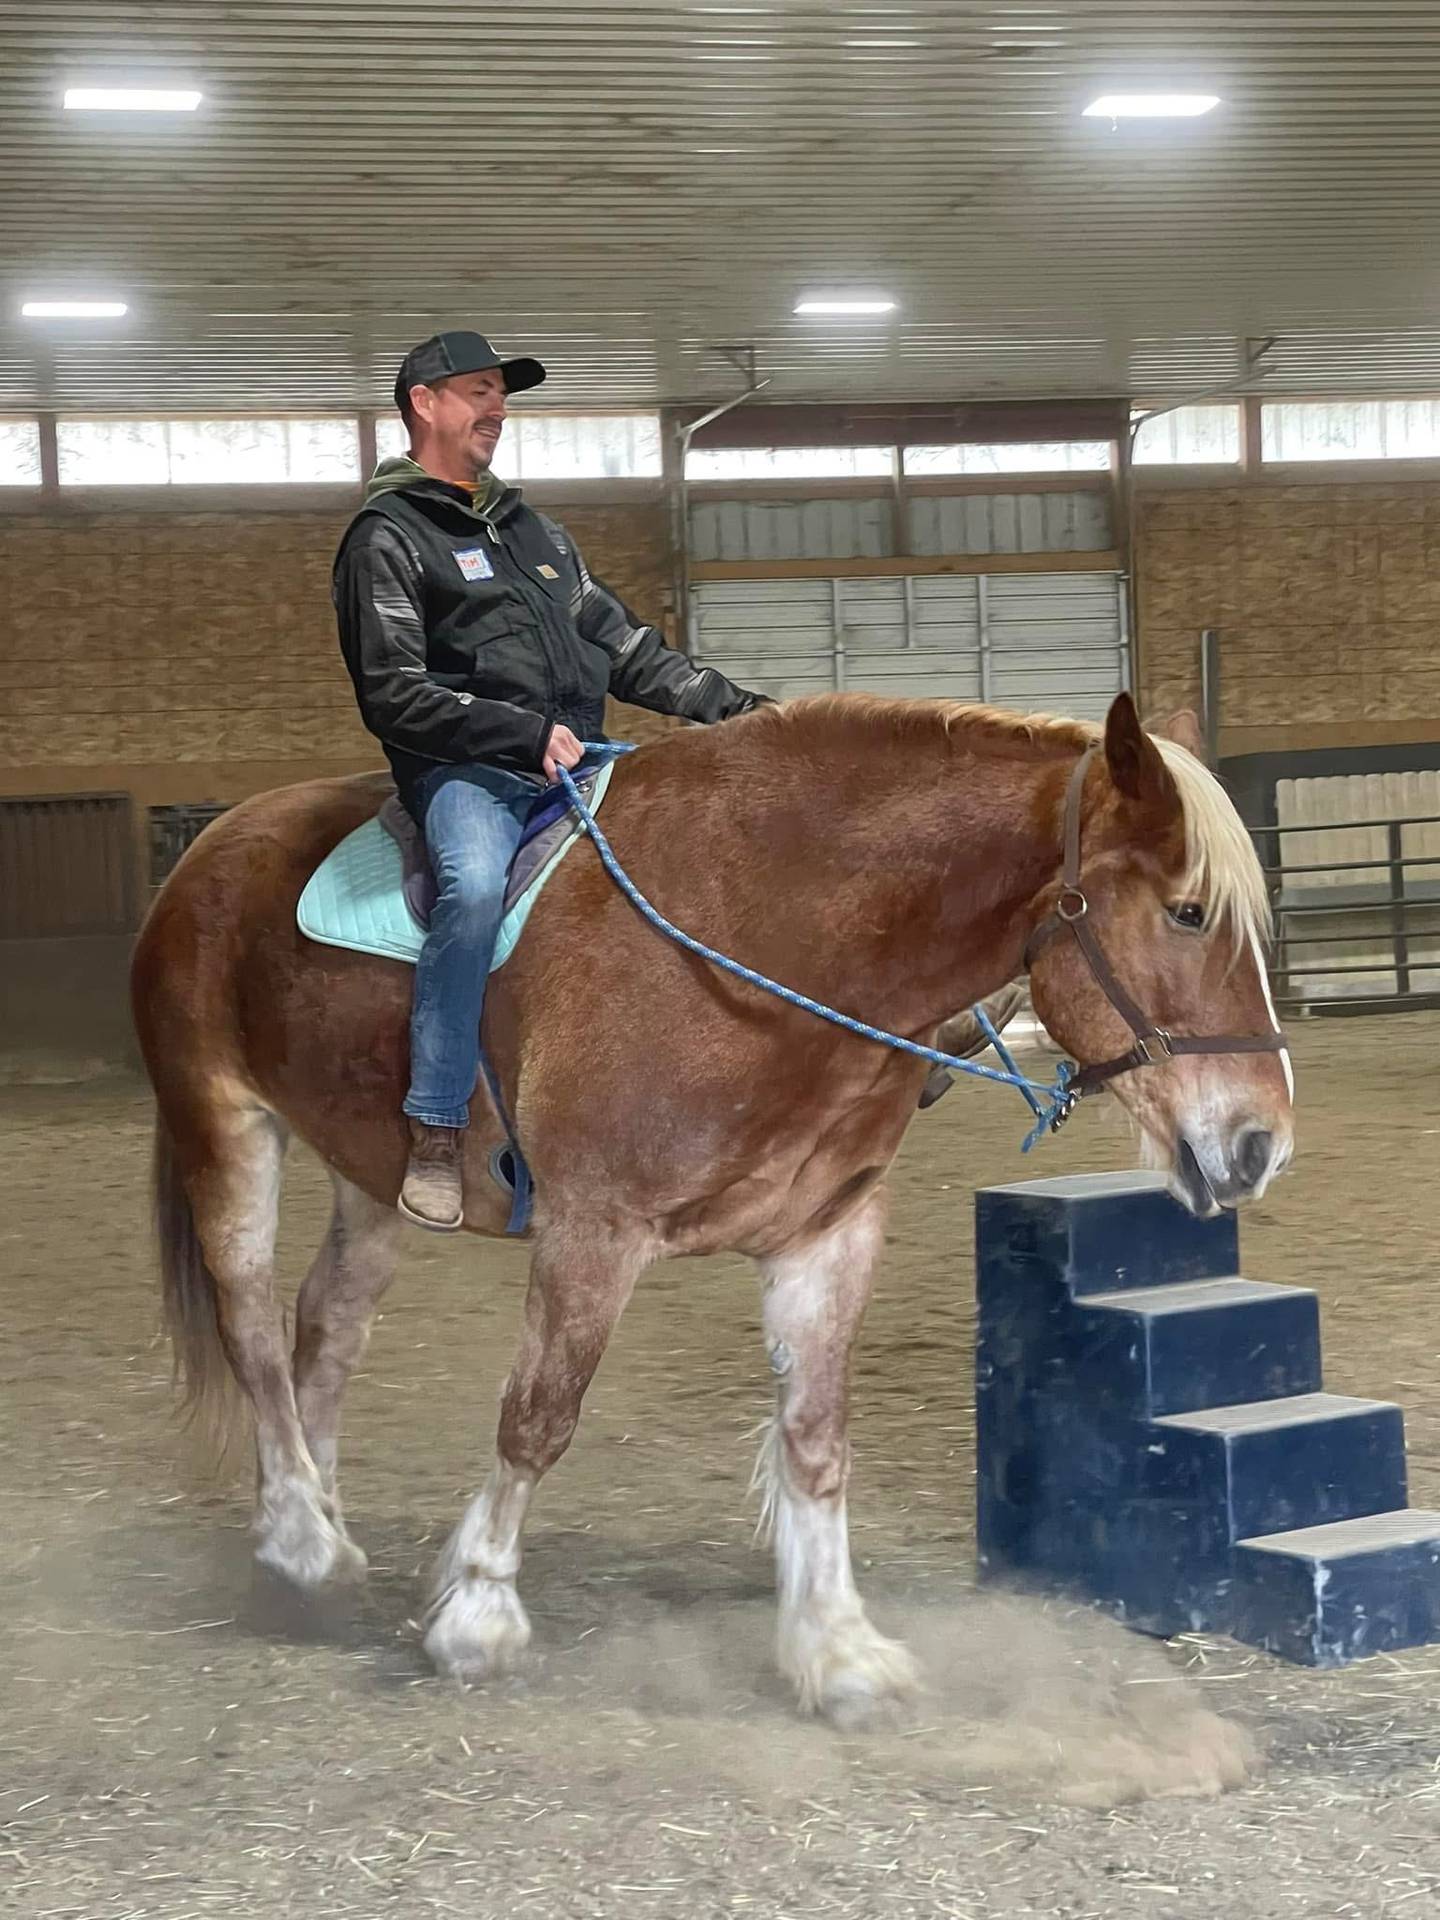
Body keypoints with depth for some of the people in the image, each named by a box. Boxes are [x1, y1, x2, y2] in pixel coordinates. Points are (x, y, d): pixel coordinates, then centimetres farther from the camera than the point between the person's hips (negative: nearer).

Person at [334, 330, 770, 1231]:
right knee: (476, 886, -37)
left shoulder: (533, 529, 25)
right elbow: (395, 696, -8)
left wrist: (733, 703, 12)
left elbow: (625, 649, 25)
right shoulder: (388, 539, 2)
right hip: (469, 773, -7)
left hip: (578, 765, 7)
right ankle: (437, 1137, -33)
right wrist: (527, 735, -17)